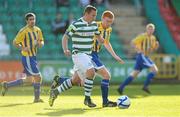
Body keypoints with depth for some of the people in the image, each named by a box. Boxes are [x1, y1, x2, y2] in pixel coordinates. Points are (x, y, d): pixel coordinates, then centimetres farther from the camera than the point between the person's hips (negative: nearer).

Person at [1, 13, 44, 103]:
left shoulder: (37, 30, 7)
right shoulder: (23, 31, -14)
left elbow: (42, 42, 16)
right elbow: (15, 42, -10)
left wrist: (40, 44, -8)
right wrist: (23, 48, -26)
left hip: (33, 57, 8)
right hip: (27, 58, -8)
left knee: (29, 79, 15)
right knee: (38, 77, -7)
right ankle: (36, 98, 9)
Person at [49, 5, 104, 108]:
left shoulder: (94, 24, 7)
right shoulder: (76, 25, -12)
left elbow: (98, 35, 22)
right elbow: (65, 37, -6)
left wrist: (101, 40, -3)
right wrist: (65, 49, -23)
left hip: (87, 56, 8)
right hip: (79, 54, -8)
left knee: (75, 80, 11)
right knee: (91, 72, -26)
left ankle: (55, 92, 26)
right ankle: (87, 98, -15)